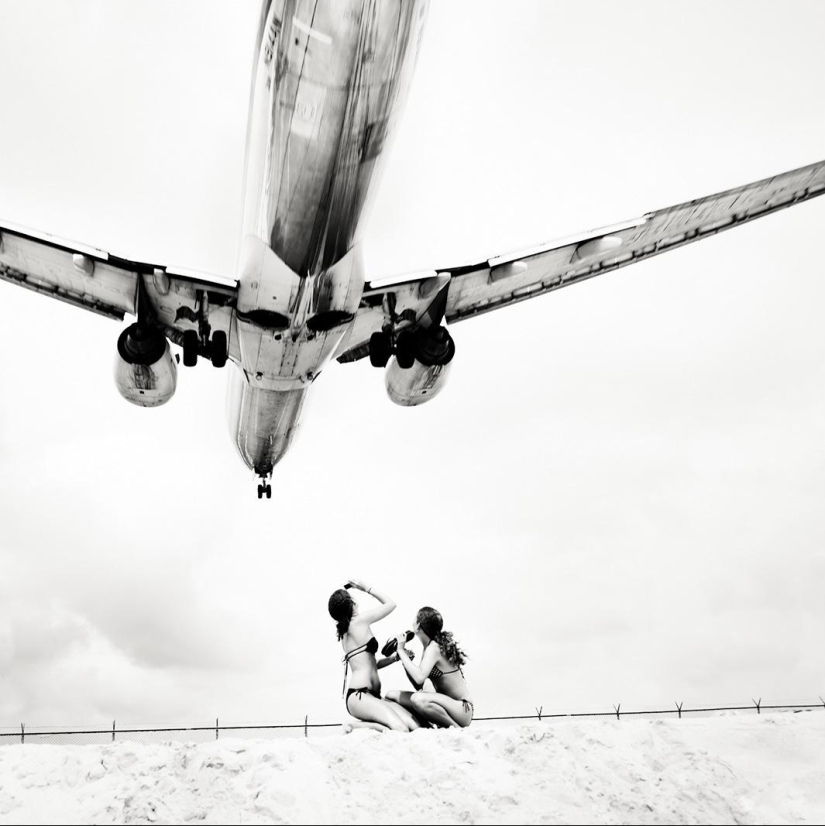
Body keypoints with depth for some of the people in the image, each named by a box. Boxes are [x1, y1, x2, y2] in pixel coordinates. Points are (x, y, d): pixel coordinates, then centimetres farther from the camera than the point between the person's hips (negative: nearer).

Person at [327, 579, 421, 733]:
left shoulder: (344, 631, 23)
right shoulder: (360, 621, -4)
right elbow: (391, 604, 8)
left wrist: (395, 658, 20)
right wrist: (367, 588, 15)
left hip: (371, 696, 9)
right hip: (359, 696, -9)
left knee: (415, 727, -7)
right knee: (401, 730, -28)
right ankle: (354, 726, -12)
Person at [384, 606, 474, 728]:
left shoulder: (434, 647, -17)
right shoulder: (428, 647, 9)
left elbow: (419, 678, -34)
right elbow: (419, 686, 6)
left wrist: (401, 651, -22)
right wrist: (405, 659, -5)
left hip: (463, 709, -8)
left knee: (418, 699, -37)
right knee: (392, 695, 0)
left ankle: (456, 727, -15)